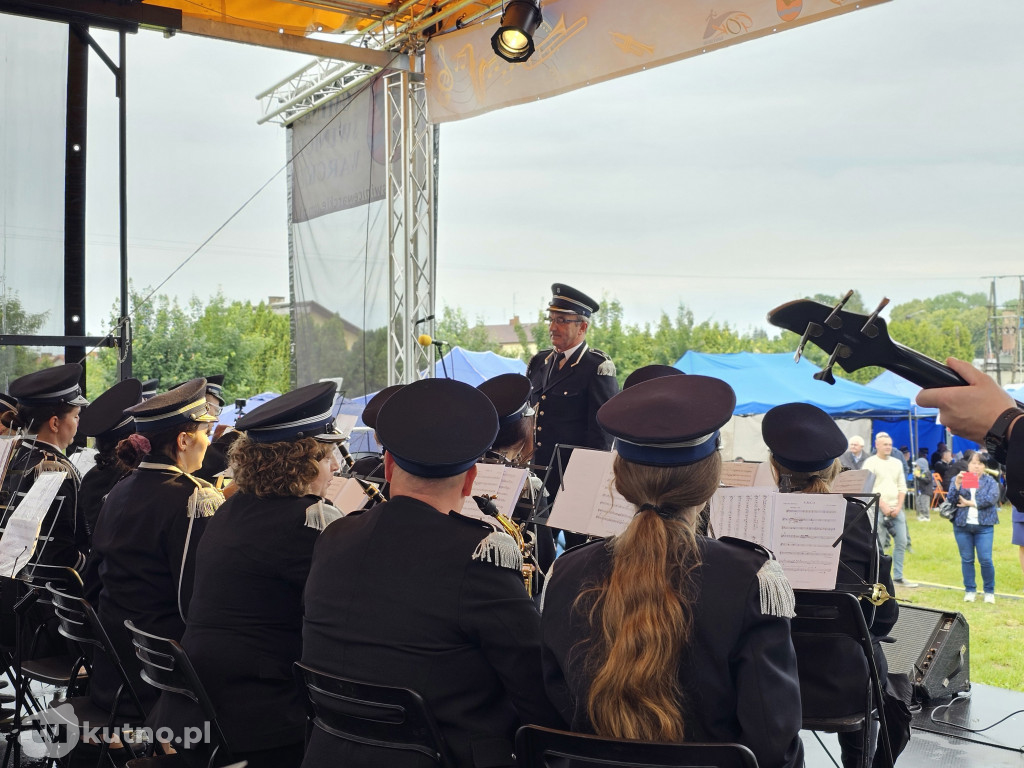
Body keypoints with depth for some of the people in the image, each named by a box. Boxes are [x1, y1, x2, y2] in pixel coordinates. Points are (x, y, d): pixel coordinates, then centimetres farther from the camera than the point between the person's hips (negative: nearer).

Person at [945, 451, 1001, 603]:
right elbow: (950, 499, -2)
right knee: (966, 560, 6)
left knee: (985, 560, -5)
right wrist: (957, 484, -17)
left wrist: (970, 503, -11)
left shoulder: (990, 481, 6)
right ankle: (970, 590, 15)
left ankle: (989, 591, 9)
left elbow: (992, 498, -10)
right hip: (962, 526, 1)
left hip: (984, 526, -1)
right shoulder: (958, 479, 9)